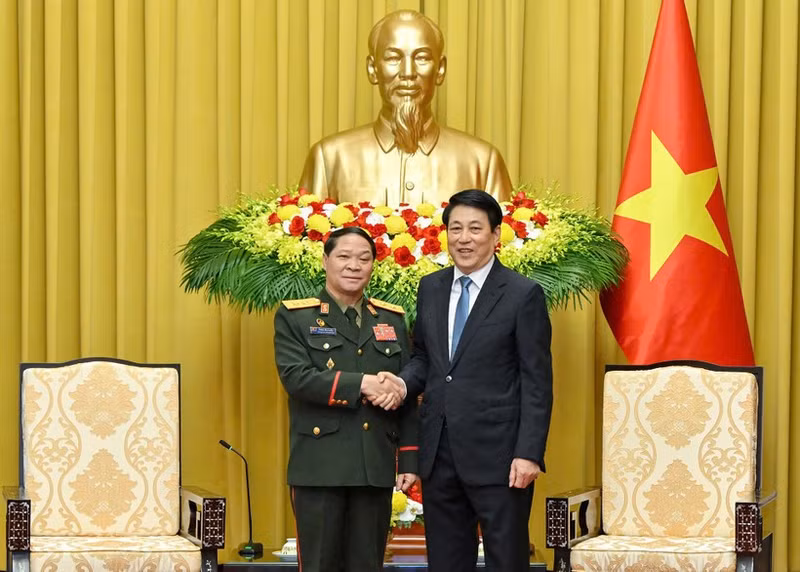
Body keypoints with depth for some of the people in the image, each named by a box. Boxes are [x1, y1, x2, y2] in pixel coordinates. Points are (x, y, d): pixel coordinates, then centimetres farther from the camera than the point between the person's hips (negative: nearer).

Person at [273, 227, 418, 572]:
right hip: (320, 467, -3)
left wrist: (409, 460, 7)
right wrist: (360, 384, -20)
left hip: (376, 468, 3)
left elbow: (408, 394, 13)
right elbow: (296, 378, -13)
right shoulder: (294, 317, 3)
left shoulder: (392, 319, 14)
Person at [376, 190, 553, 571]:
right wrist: (403, 382, -5)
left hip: (496, 454, -5)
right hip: (439, 453, 5)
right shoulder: (430, 288, 10)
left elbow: (537, 381, -8)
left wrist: (529, 453, -14)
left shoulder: (523, 294, -6)